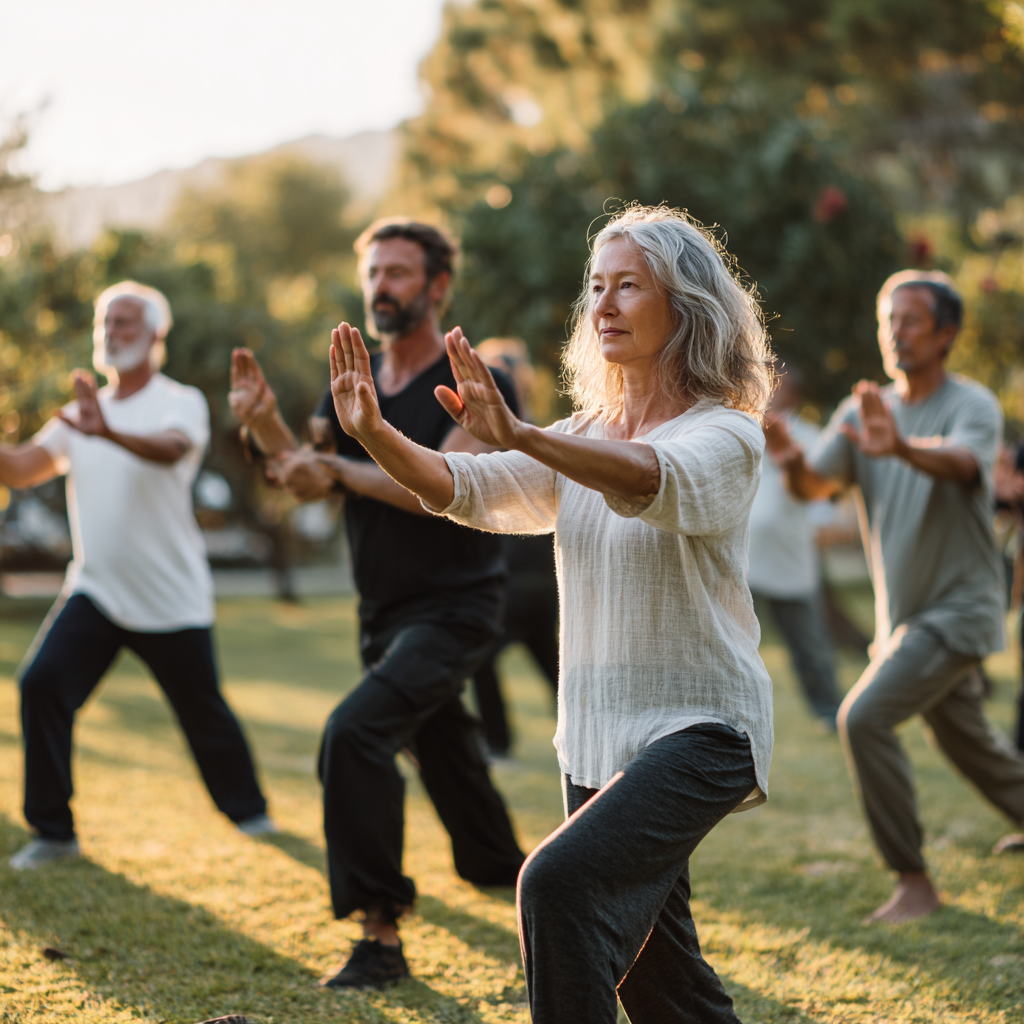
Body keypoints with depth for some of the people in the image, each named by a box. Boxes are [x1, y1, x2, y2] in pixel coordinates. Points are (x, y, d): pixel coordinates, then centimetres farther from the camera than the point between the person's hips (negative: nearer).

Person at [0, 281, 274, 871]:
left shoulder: (181, 402, -6)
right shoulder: (83, 413, 12)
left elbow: (171, 448, -30)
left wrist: (112, 434, -51)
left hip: (173, 600, -4)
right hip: (95, 592, 4)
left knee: (204, 712, 7)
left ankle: (248, 810, 33)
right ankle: (53, 832, -6)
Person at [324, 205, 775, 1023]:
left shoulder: (726, 435, -10)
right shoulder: (583, 444, 11)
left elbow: (658, 480, -33)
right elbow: (467, 490, -2)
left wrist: (521, 436, -48)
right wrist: (375, 434, -21)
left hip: (699, 729, -7)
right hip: (597, 733, 7)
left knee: (561, 883, -28)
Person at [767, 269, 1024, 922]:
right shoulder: (864, 413, 5)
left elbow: (960, 463, -35)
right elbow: (815, 486, -8)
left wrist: (902, 448, -57)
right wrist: (794, 461, -33)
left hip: (959, 610, -7)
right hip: (905, 616, 7)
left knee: (866, 717, -20)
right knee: (968, 743, 18)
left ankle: (915, 882, -12)